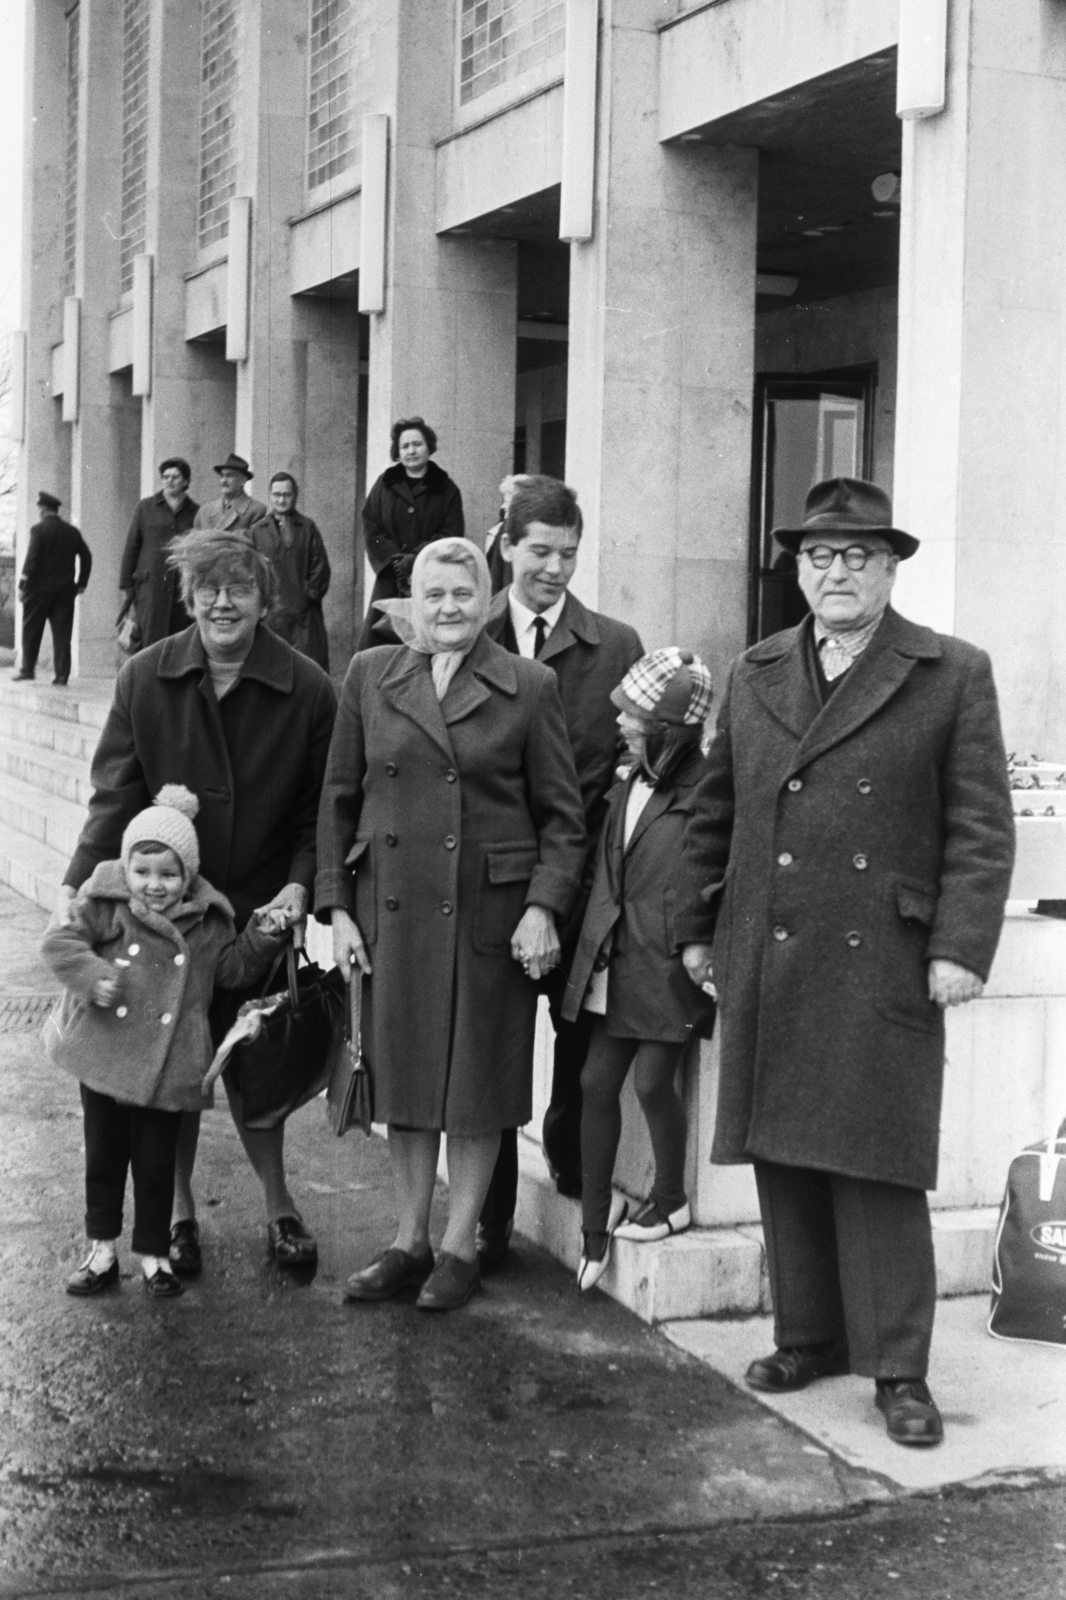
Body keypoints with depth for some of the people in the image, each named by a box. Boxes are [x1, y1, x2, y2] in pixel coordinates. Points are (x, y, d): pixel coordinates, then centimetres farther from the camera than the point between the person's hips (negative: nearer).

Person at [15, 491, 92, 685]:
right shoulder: (72, 531, 7)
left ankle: (28, 669, 12)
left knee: (31, 630, 8)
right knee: (62, 632, 3)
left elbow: (32, 558, -14)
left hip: (40, 588, -4)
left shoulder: (39, 529, -8)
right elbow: (86, 556, 7)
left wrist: (22, 584, -10)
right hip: (65, 589, 4)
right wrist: (81, 583, 13)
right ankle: (62, 674, -1)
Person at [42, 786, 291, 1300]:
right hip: (105, 1058, 0)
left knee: (156, 1163, 6)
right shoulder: (106, 906, -4)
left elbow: (233, 969, 8)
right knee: (103, 1156, 13)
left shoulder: (206, 923, 0)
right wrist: (90, 973, -24)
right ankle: (102, 1249, 26)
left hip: (167, 1066, 0)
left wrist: (261, 940, -7)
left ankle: (153, 1254, 21)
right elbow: (61, 943, -7)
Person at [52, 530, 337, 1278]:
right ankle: (179, 1212, 26)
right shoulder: (145, 680, -5)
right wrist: (79, 884, -17)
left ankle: (280, 1206, 27)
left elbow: (321, 811, -2)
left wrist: (298, 886, -15)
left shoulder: (309, 690, -8)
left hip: (259, 911, -1)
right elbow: (116, 795, -6)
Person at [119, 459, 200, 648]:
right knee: (151, 642, -10)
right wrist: (126, 584, 4)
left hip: (183, 589, 1)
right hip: (151, 588, -1)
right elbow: (131, 547, 9)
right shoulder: (146, 508, 8)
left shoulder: (196, 513, 8)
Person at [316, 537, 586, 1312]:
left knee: (476, 1082, 6)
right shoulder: (369, 676, 6)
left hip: (489, 913, -2)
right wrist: (338, 907, 2)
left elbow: (562, 814, 1)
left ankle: (461, 1247, 18)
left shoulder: (529, 687, -1)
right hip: (394, 909, 2)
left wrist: (544, 906, -10)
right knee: (403, 1076, 9)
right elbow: (339, 799, 8)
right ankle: (411, 1241, 23)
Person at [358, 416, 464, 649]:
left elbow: (451, 535, 0)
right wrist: (396, 560, -10)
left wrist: (415, 560, -13)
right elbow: (371, 528, 6)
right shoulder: (385, 484, 13)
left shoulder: (446, 490, 7)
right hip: (390, 581, 2)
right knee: (373, 647, -6)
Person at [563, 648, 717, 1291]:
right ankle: (595, 1226, 15)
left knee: (653, 1080, -2)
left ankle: (671, 1201, 22)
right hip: (616, 961, 7)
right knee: (597, 1081, 5)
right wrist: (594, 942, 14)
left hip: (669, 965, -7)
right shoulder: (628, 786, 10)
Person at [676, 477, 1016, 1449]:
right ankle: (807, 1338, 24)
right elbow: (715, 814, 17)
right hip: (766, 968, 4)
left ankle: (898, 1369, 9)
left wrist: (961, 947, -11)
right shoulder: (755, 675, 13)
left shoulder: (953, 676, 1)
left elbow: (980, 827, -3)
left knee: (878, 1172, -1)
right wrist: (698, 928, 14)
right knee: (784, 1160, 10)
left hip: (885, 968, -4)